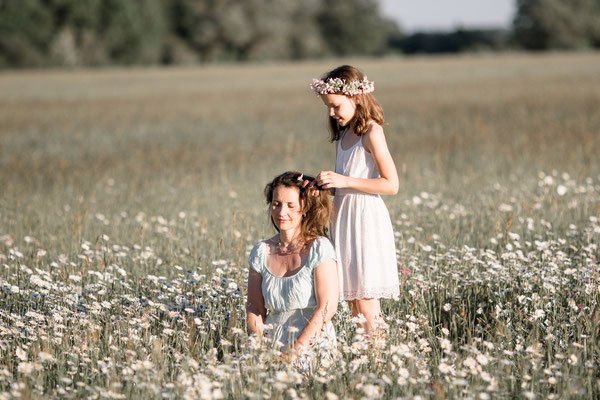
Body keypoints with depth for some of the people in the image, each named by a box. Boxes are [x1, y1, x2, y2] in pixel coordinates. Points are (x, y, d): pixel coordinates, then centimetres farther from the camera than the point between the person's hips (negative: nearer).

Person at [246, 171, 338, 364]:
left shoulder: (319, 248, -3)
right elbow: (254, 308, 11)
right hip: (272, 346, 4)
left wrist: (296, 351, -15)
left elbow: (327, 307, -9)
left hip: (313, 347, -4)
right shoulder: (261, 252, 10)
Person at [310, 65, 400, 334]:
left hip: (366, 220, -8)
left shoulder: (371, 133, -11)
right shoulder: (343, 134, 14)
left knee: (366, 301, -9)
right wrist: (328, 183, 1)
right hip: (343, 220, 8)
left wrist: (344, 181, -19)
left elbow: (391, 184, -16)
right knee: (353, 303, 6)